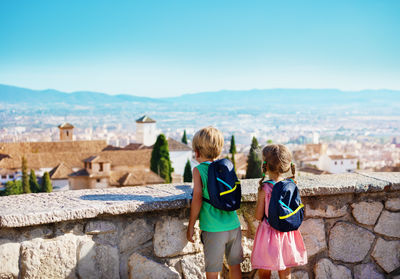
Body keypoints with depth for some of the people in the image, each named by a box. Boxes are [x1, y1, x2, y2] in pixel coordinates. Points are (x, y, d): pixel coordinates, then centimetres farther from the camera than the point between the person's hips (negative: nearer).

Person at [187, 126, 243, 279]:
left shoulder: (198, 170, -5)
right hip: (234, 226, 4)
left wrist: (191, 226, -5)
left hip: (213, 230, -4)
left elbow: (198, 197, -12)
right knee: (235, 266, 19)